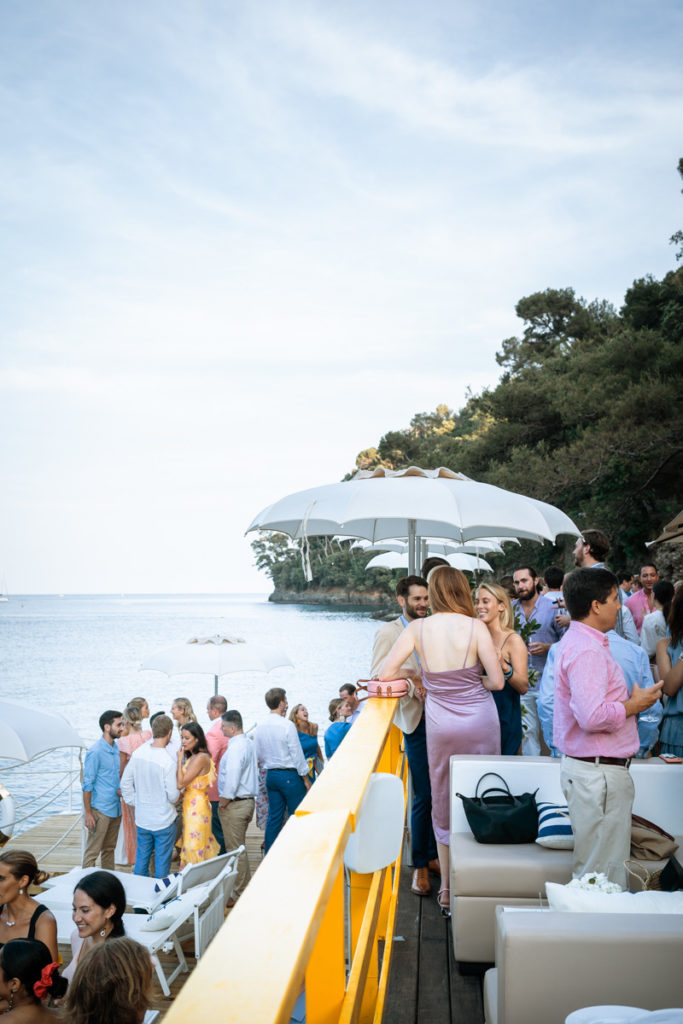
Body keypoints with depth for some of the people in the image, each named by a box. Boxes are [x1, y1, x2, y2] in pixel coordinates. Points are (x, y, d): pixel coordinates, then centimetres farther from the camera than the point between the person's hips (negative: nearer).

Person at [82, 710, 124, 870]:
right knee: (92, 853, -2)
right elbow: (87, 784, -15)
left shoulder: (116, 748, 9)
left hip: (115, 808, 8)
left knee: (109, 850, 17)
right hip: (100, 809, -8)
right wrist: (87, 813, -16)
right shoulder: (95, 752, -15)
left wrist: (120, 789, 8)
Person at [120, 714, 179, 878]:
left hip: (142, 819, 5)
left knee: (141, 859, 19)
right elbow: (173, 795, -17)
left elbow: (125, 783, 3)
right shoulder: (168, 762, -23)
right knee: (162, 863, 9)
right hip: (164, 821, -5)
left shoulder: (137, 753, -6)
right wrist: (175, 799, 5)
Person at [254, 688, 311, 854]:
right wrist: (305, 779, -4)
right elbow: (297, 754, -12)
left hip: (270, 775, 6)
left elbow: (259, 756, 9)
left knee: (274, 817, 12)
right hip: (289, 775, -6)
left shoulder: (260, 728, 3)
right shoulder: (287, 725, -15)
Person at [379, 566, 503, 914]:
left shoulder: (417, 629, -7)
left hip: (441, 726, 1)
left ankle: (447, 890, 20)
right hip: (481, 721, -1)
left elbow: (385, 674, -8)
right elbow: (497, 680, -11)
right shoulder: (475, 627, -11)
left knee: (444, 806, 14)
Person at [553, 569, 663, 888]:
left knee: (592, 874, 16)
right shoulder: (587, 651, -19)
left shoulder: (578, 641, 15)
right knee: (604, 877, -3)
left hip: (584, 767, 11)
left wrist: (629, 701, 14)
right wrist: (634, 705, -13)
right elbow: (591, 717, -29)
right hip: (598, 773, -11)